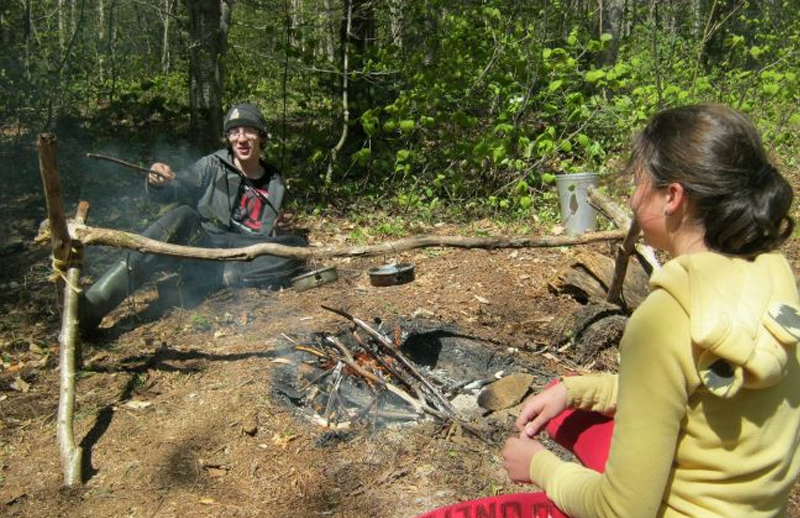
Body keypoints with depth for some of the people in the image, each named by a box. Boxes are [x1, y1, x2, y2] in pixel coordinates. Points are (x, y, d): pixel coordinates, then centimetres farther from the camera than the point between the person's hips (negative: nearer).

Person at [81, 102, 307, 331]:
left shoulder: (275, 183, 14)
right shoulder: (213, 165, 7)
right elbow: (173, 189, -6)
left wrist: (275, 229, 0)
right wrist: (158, 183, -29)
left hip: (242, 261, 2)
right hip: (201, 250, -2)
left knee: (297, 247, -21)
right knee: (182, 217, -33)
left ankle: (210, 279, -30)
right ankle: (94, 304, -42)